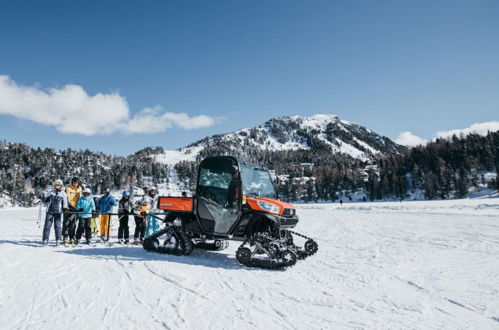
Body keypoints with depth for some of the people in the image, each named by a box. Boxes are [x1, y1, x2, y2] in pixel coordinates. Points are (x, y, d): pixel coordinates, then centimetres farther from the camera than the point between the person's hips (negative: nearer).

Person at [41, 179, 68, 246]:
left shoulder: (63, 193, 6)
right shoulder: (51, 192, 10)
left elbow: (64, 203, 7)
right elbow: (45, 200, 14)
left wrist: (65, 209, -6)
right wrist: (43, 198, -6)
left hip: (58, 212, -1)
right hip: (50, 211, 2)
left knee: (57, 225, -1)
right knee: (47, 225, 0)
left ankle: (58, 240, 6)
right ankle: (45, 239, 8)